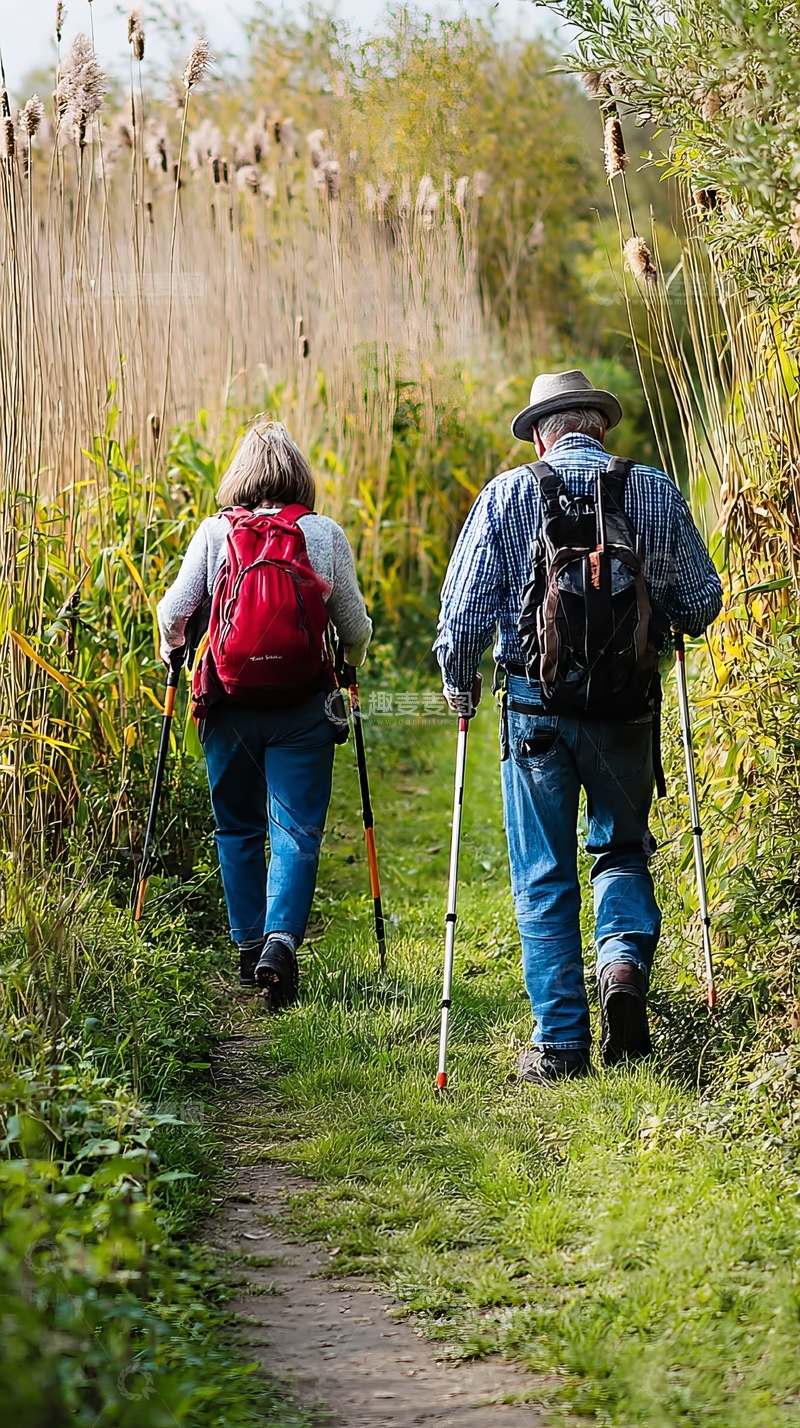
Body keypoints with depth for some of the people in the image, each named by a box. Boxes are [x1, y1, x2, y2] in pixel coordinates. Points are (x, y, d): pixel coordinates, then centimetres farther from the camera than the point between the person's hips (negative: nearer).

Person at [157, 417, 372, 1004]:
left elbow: (173, 612, 1)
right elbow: (355, 627, 7)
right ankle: (280, 940, -17)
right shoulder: (326, 534, 0)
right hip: (302, 707, -1)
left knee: (238, 828, 15)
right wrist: (351, 664, 28)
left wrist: (172, 651, 22)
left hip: (229, 706, 1)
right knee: (297, 830, 1)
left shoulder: (214, 532, 0)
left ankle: (249, 946, 17)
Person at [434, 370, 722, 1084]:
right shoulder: (656, 491, 2)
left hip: (536, 705, -1)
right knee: (623, 850, 19)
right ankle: (625, 959, -9)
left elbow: (463, 606, -4)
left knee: (544, 878, 8)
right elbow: (703, 602, 7)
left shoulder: (508, 494, -1)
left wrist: (460, 681, 13)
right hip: (627, 705, 1)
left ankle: (560, 1044, 6)